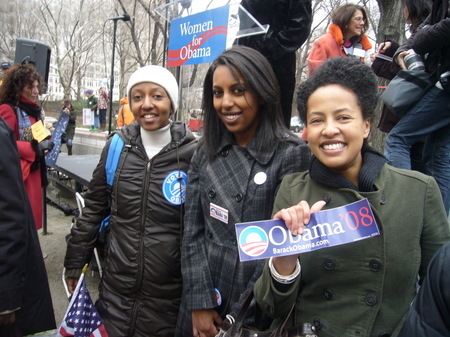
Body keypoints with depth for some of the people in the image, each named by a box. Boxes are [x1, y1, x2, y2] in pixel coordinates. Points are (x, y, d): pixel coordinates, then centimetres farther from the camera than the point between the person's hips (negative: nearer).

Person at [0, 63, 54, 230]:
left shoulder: (33, 109, 14)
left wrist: (50, 141, 5)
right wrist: (33, 148, -26)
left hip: (34, 172, 9)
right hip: (17, 175, -8)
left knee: (32, 215, 16)